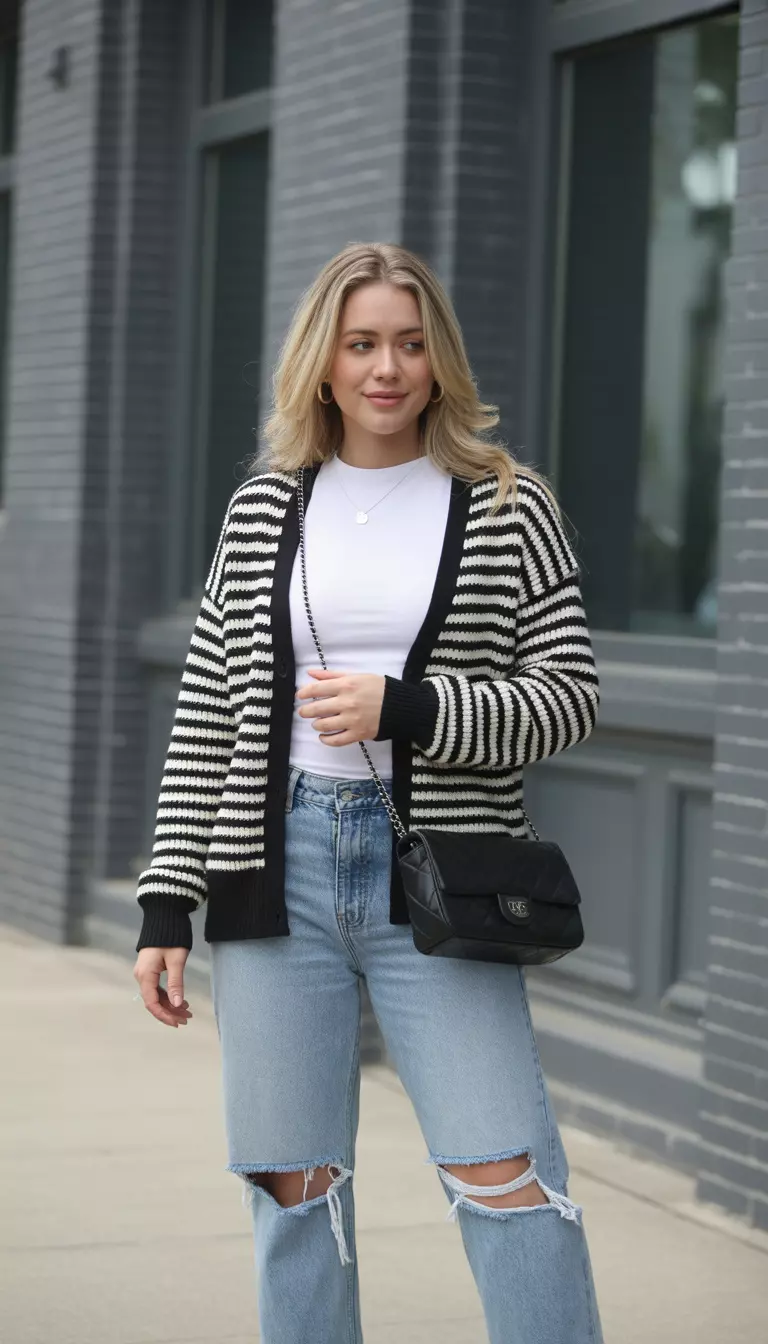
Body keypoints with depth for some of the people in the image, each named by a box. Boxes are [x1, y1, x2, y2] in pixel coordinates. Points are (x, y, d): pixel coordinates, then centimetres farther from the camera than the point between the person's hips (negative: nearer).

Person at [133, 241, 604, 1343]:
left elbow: (568, 697, 0)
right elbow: (204, 720, 11)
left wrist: (404, 707, -14)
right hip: (279, 868, 3)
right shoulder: (264, 510, 10)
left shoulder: (508, 508, 3)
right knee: (293, 1185, 6)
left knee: (504, 1171, -10)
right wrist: (166, 905, 6)